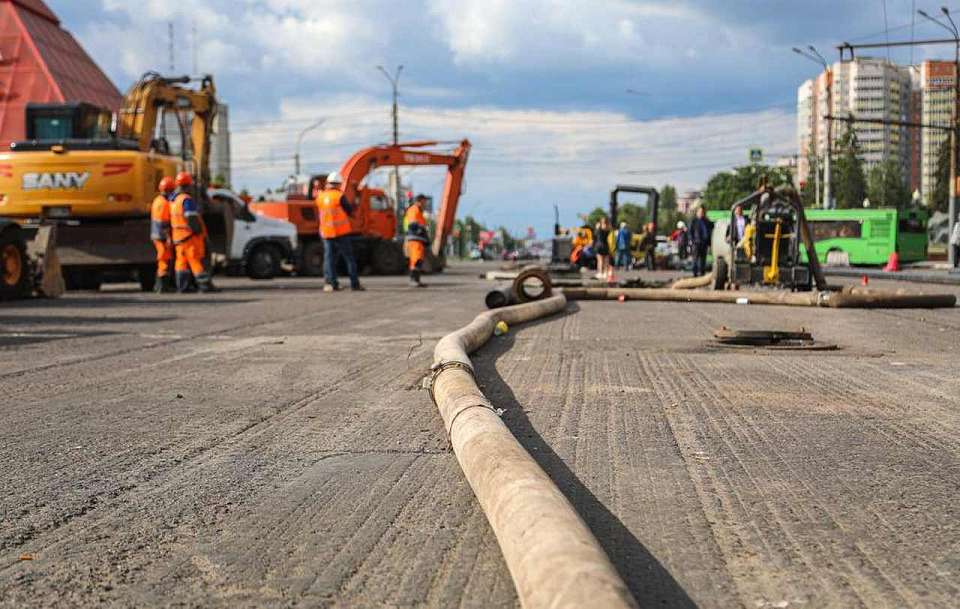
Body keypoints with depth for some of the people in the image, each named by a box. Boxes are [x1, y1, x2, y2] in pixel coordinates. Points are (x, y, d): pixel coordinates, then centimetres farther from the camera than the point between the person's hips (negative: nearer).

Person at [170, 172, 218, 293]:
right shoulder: (187, 199, -15)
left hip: (178, 236, 9)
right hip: (190, 235, -9)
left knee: (182, 261, 10)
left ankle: (182, 286, 9)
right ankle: (205, 285, -8)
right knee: (197, 259, -8)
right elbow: (192, 219, -21)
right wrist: (200, 232, -16)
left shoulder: (173, 200, 14)